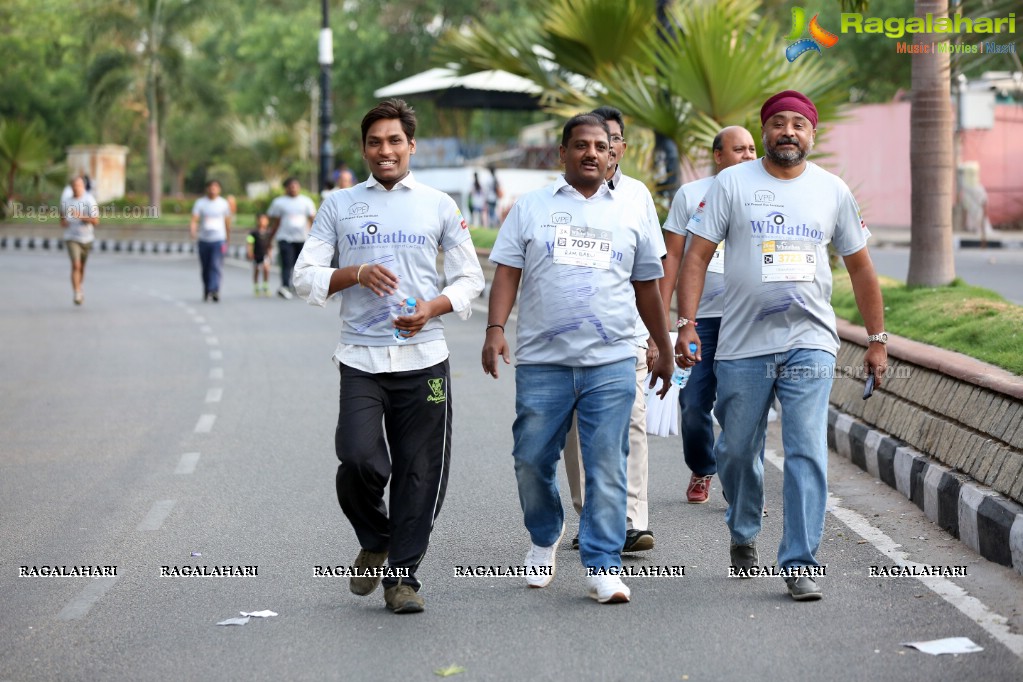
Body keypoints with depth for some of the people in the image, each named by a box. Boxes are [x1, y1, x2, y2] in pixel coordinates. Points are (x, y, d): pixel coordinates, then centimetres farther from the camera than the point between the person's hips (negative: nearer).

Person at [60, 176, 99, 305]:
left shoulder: (89, 200, -7)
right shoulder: (65, 202, 3)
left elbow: (96, 221, -14)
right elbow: (62, 218, 21)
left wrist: (80, 216, -26)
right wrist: (63, 223, -3)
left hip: (86, 238, 0)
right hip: (71, 238, 0)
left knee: (82, 267, 16)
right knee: (75, 265, -18)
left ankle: (79, 288, 41)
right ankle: (77, 293, -22)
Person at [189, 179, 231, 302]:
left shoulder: (224, 203, 3)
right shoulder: (200, 203, 0)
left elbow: (227, 221, 14)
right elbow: (194, 219, -11)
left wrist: (228, 237, 19)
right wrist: (193, 231, -30)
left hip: (218, 240, -1)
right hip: (204, 240, 1)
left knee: (216, 266, -16)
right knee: (205, 268, 11)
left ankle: (214, 291, -25)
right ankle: (206, 291, 29)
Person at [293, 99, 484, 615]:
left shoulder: (439, 206, 9)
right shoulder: (339, 206, 8)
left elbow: (470, 278, 10)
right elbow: (304, 277, 6)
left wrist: (432, 308, -9)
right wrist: (356, 273, -12)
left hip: (423, 358, 1)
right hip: (361, 359, -1)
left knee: (420, 472, 0)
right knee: (358, 460, -15)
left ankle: (402, 575, 14)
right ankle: (374, 542, 14)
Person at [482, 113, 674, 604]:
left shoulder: (629, 215, 15)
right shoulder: (531, 208, 9)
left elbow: (646, 287, 21)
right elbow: (507, 273, 4)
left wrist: (664, 350, 22)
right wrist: (496, 329, -10)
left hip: (611, 363, 1)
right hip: (541, 361, 0)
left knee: (607, 467, -4)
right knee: (532, 461, 4)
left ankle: (603, 567, 0)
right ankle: (544, 537, 30)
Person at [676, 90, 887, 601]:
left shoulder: (833, 191, 7)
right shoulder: (731, 184, 2)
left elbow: (860, 268, 15)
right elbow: (697, 256, 0)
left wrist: (877, 339, 14)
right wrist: (686, 322, -10)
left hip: (809, 343, 0)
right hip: (741, 346, 0)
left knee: (808, 453, -10)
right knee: (737, 451, 10)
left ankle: (800, 563, -6)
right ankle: (743, 535, 36)